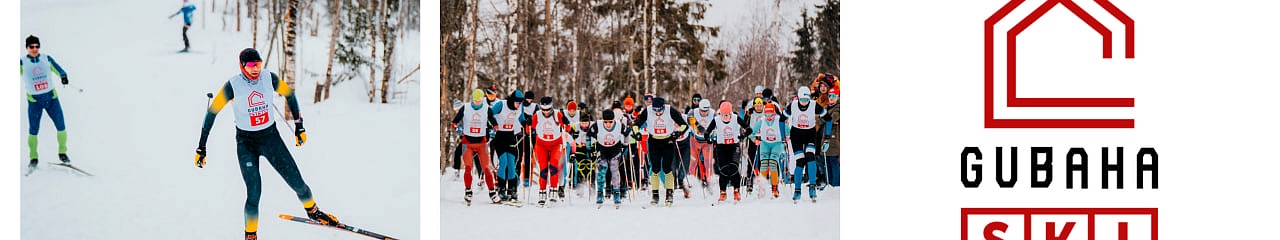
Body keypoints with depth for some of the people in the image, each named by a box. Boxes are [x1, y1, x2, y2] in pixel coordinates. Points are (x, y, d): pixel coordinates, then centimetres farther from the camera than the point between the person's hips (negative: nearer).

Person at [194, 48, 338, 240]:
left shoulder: (269, 78, -9)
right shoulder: (233, 86, -17)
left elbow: (289, 95, 9)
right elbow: (212, 112, -11)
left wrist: (299, 126, 11)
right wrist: (201, 148, -10)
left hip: (271, 137, 3)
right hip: (246, 142, -3)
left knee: (297, 182, 2)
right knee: (254, 193, -13)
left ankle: (312, 210, 32)